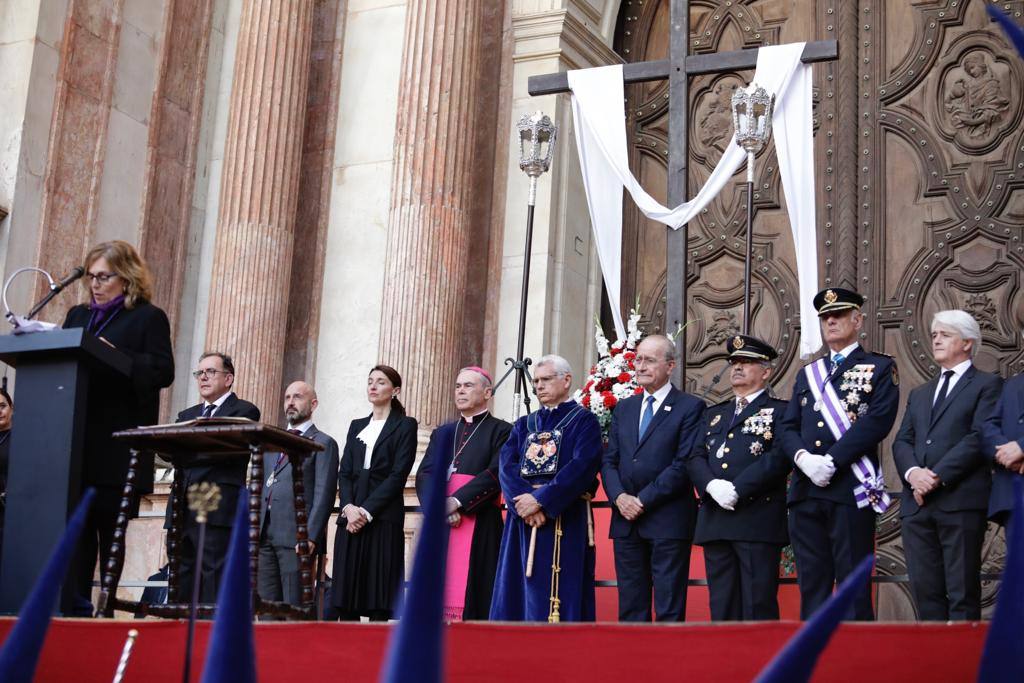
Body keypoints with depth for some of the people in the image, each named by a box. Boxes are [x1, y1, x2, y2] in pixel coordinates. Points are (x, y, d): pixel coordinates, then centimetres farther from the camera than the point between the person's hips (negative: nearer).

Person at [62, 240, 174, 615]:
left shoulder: (148, 318, 2)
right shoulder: (78, 315, 21)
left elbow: (163, 371, -9)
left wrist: (114, 357, -19)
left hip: (117, 446, -5)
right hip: (77, 440, 5)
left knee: (109, 521, -3)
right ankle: (77, 601, 1)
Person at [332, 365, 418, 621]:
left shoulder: (405, 426, 3)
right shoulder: (357, 426, 19)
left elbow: (398, 475, -7)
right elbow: (344, 472, 10)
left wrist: (367, 511, -13)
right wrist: (348, 507, -8)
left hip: (384, 519, -5)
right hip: (351, 519, 5)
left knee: (378, 602, -6)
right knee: (345, 597, 1)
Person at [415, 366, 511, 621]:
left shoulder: (501, 431, 4)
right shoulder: (442, 433, 20)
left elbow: (495, 474, -9)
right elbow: (424, 475, 9)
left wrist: (457, 502, -15)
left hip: (479, 527, -5)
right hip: (438, 526, 5)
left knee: (473, 596, -8)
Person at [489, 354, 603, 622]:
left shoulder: (584, 421, 2)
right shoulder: (524, 425, 18)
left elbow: (583, 466, -13)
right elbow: (506, 465, 4)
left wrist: (540, 499, -18)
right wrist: (523, 500, -15)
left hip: (564, 520, -5)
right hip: (522, 521, 5)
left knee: (558, 595, -7)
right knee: (518, 594, 4)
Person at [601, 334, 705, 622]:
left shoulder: (690, 407, -1)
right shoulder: (624, 408, 17)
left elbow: (683, 464, -10)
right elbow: (609, 460, 12)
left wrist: (644, 501, -13)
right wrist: (619, 497, -7)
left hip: (668, 521, -5)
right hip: (626, 520, 5)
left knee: (669, 609, -2)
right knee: (631, 608, 8)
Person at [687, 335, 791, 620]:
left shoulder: (780, 411, 5)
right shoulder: (714, 414, 22)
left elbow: (779, 457, -10)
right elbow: (695, 458, 11)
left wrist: (737, 490, -17)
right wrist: (713, 486, -10)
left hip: (758, 520, -5)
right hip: (715, 520, 5)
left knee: (757, 606, -5)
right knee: (721, 605, 7)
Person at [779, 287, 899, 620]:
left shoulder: (880, 368, 5)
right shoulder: (807, 374, 21)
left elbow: (877, 421, -10)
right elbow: (788, 427, 13)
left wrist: (831, 461, -16)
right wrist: (803, 458, -9)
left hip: (851, 490, -5)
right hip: (806, 492, 5)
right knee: (812, 586, 6)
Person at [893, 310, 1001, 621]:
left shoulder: (987, 385, 5)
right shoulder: (920, 393, 25)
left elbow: (979, 437, -8)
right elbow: (902, 441, 14)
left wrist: (938, 476, -14)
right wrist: (913, 473, -7)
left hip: (961, 501, -5)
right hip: (917, 503, 6)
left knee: (962, 592, -5)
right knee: (925, 589, 2)